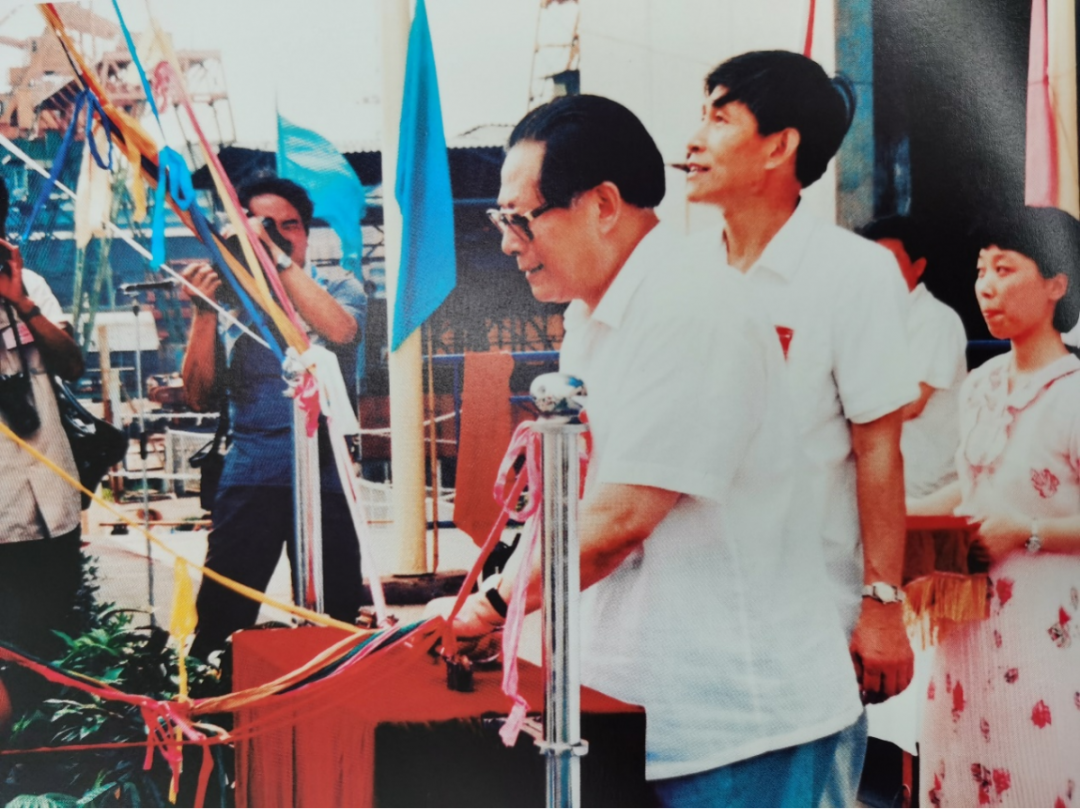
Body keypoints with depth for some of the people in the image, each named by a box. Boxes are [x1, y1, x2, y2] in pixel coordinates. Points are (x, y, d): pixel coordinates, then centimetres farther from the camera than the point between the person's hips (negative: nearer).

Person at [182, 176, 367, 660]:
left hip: (326, 474, 0)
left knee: (336, 620, 6)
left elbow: (339, 330, -19)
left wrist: (276, 255, -18)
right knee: (222, 617, -1)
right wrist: (204, 311, -10)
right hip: (250, 478, 0)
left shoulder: (338, 285, 7)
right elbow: (200, 395, 1)